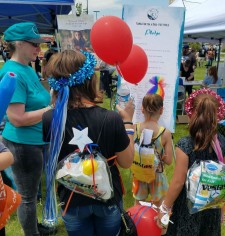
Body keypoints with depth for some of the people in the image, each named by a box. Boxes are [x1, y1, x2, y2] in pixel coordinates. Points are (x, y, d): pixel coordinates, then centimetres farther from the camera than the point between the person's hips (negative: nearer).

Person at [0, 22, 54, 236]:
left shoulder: (28, 70, 8)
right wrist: (52, 109, -20)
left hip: (38, 141, 9)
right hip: (23, 144, -9)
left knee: (33, 192, 25)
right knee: (27, 196, 10)